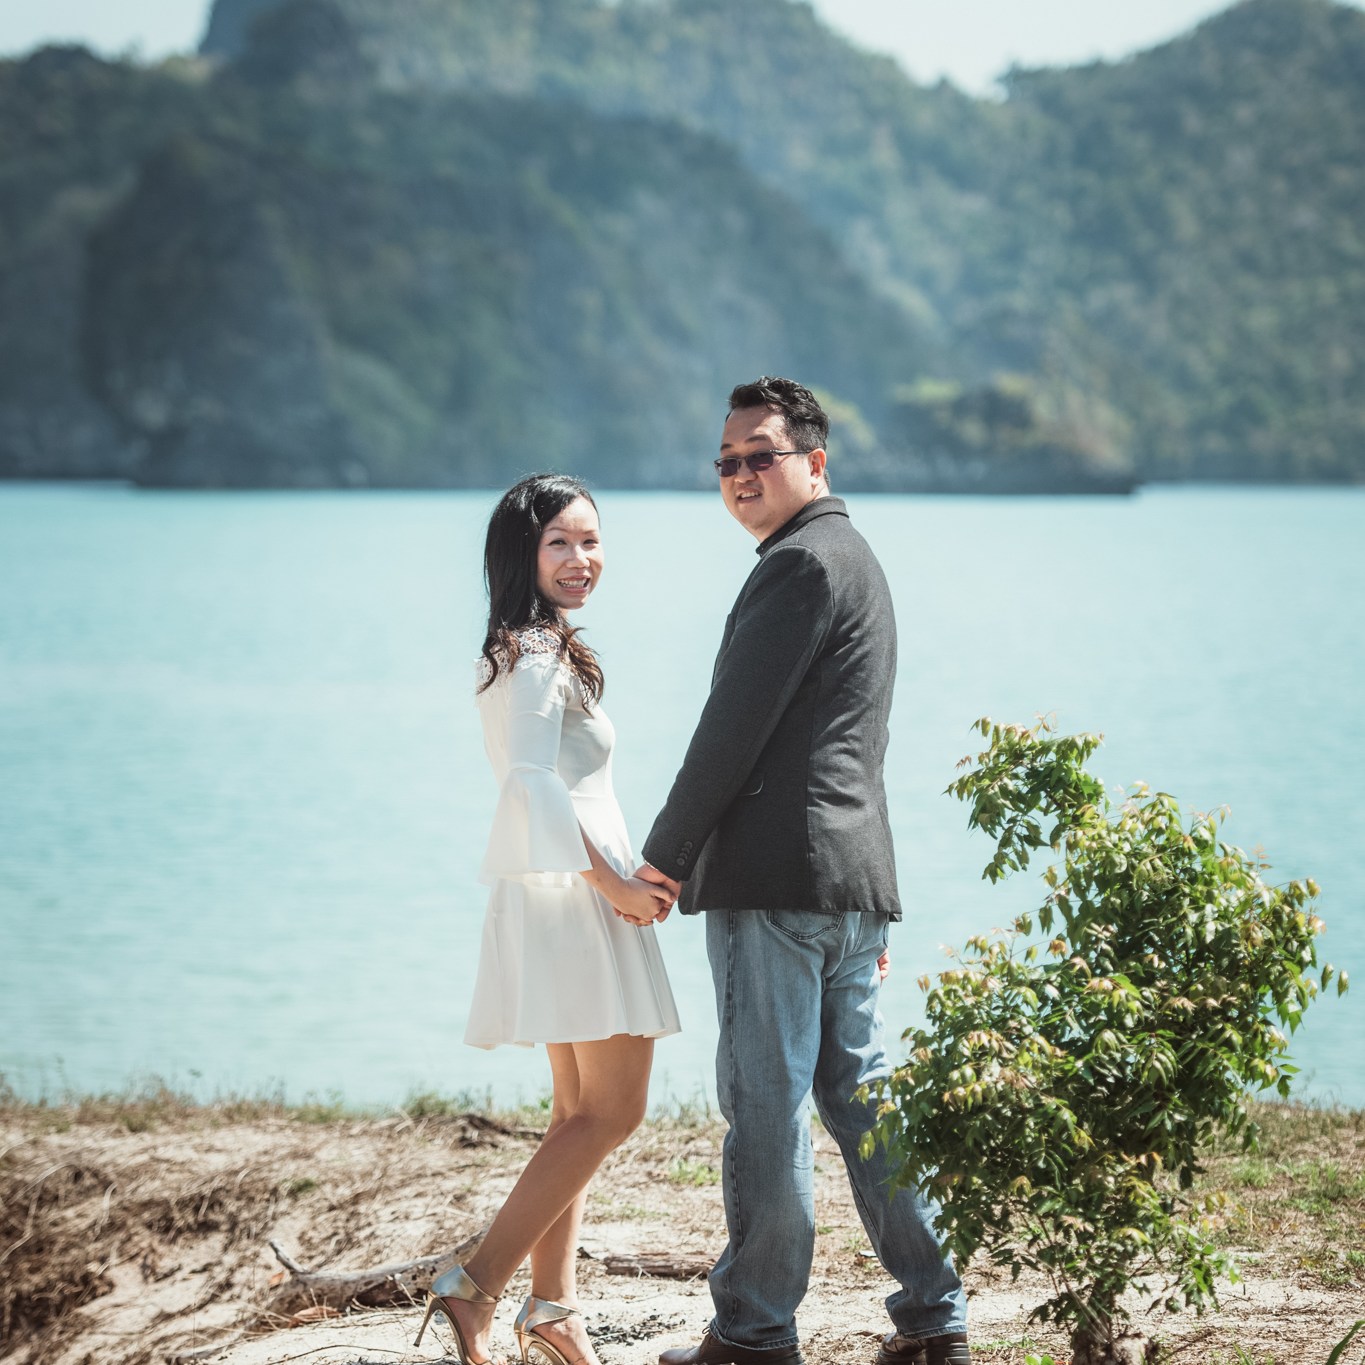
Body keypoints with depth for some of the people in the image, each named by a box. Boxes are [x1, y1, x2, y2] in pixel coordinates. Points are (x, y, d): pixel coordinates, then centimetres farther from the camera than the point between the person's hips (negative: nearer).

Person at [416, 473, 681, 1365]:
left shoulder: (534, 650, 17)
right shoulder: (538, 657, -14)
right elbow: (533, 780, -25)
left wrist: (626, 873, 16)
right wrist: (614, 881, -21)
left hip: (574, 891, 10)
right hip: (576, 896, -10)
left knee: (581, 1114, 12)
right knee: (612, 1112, -9)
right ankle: (477, 1288, -12)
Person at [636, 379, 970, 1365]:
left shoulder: (801, 562, -11)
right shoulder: (854, 557, 22)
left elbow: (735, 726, -14)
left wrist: (666, 854, -5)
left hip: (775, 875, -10)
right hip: (853, 875, 10)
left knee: (765, 1102, -4)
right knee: (859, 1089, 12)